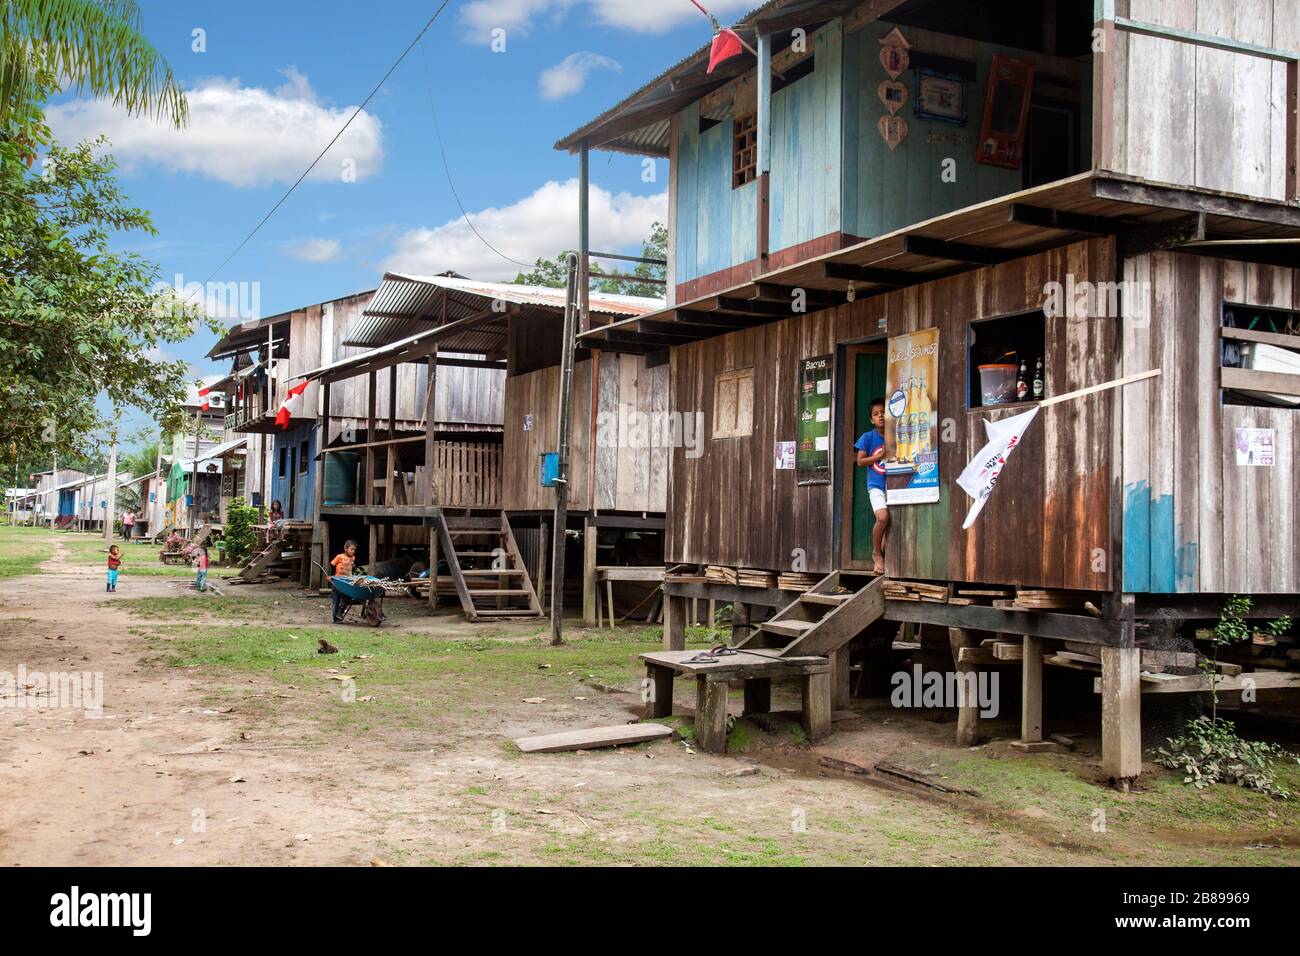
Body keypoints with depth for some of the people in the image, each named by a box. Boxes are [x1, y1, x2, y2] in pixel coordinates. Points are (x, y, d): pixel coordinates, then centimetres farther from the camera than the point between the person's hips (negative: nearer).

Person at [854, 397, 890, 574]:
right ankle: (876, 553, -3)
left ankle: (882, 555, 23)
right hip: (876, 486, -3)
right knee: (883, 517, -24)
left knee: (890, 524, 2)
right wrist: (879, 456, -14)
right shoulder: (868, 437, 0)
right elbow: (860, 461, -1)